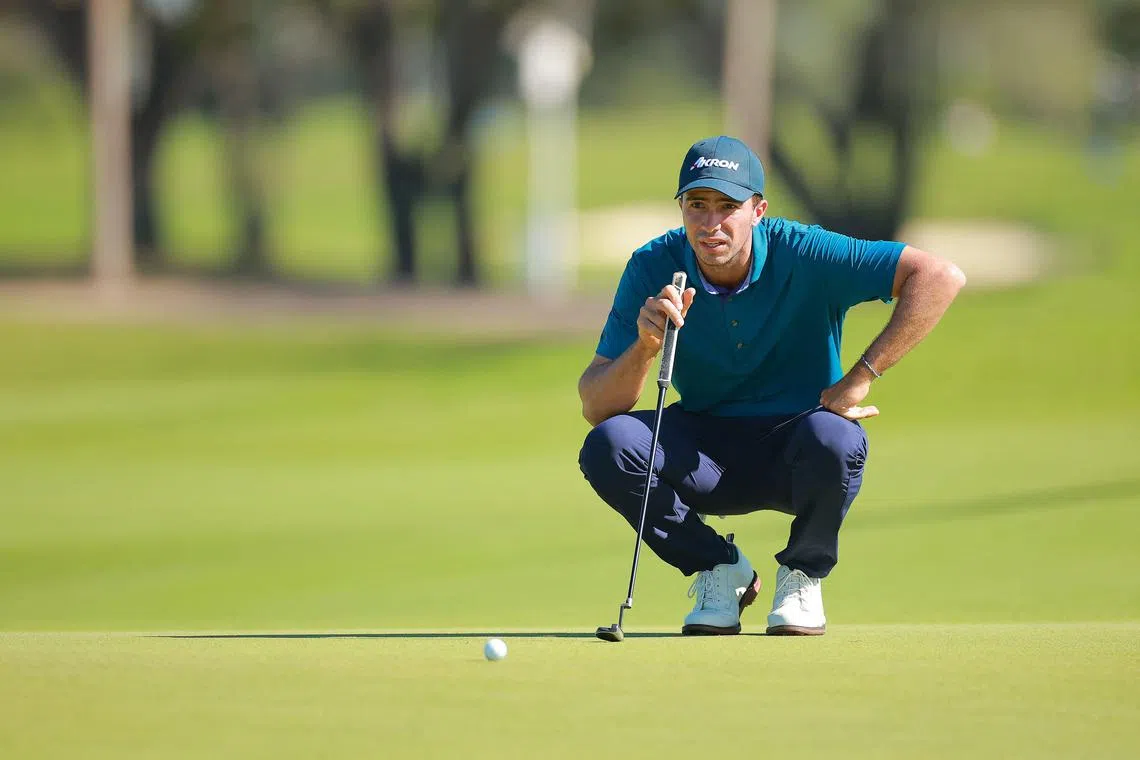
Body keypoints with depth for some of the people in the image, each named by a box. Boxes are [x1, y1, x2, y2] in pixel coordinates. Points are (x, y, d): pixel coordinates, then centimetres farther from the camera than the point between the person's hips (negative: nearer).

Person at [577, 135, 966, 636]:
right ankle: (719, 570, 0)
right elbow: (594, 407, -15)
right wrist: (645, 346, -35)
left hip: (794, 455, -2)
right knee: (607, 445, -27)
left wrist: (860, 378, -26)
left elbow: (940, 277, -26)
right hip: (707, 456, 2)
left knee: (833, 439, -37)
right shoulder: (653, 269, -12)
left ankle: (803, 575, -4)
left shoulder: (802, 256, -19)